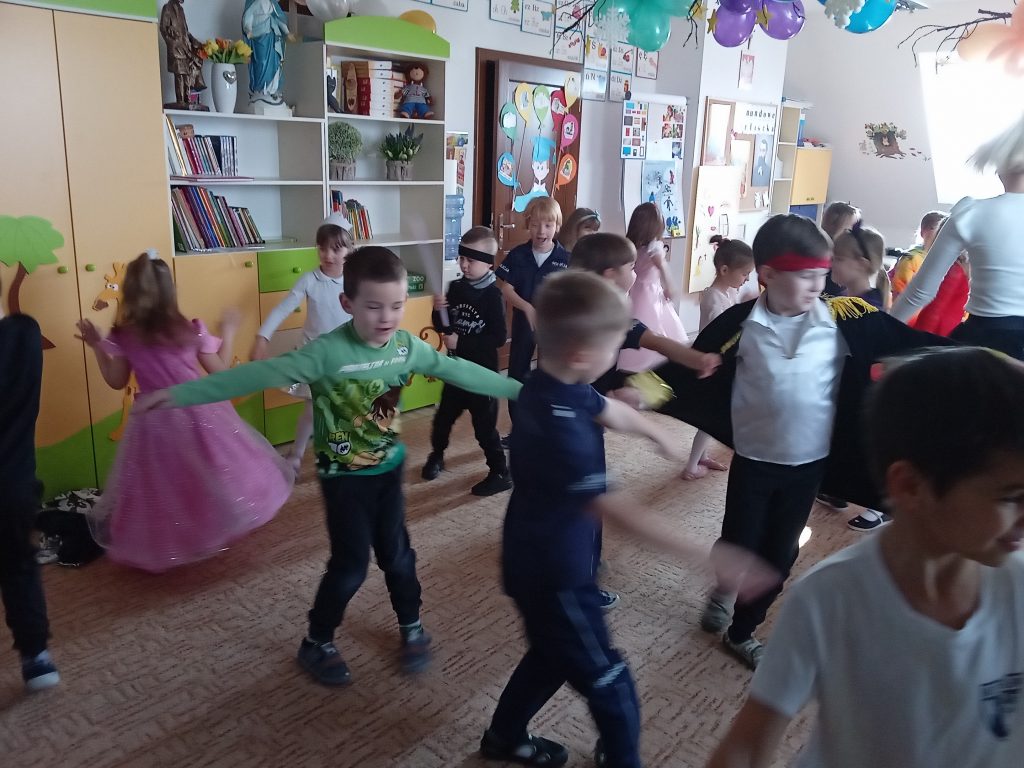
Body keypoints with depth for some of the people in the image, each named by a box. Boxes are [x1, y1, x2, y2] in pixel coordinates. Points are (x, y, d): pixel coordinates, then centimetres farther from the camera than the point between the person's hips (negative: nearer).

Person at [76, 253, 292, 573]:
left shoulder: (123, 338, -8)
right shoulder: (192, 331, -11)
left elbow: (116, 381, 3)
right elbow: (220, 370, -2)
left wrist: (97, 347, 15)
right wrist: (228, 333, 9)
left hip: (155, 421, 1)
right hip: (199, 414, -1)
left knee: (161, 489, 16)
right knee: (212, 476, 18)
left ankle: (161, 545, 29)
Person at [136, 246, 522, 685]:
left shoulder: (408, 346, -9)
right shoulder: (328, 352, -25)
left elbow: (458, 370, 2)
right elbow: (260, 374, -30)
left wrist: (519, 389, 8)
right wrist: (182, 394, -36)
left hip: (388, 468, 5)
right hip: (344, 477, -4)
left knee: (396, 553, 15)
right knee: (350, 564, 3)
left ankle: (411, 626, 39)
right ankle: (316, 643, 27)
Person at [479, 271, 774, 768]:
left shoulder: (556, 384, -5)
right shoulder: (557, 425, -35)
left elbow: (610, 411, 15)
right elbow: (612, 508, -39)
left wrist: (654, 432, 34)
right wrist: (705, 555, -39)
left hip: (544, 558, 10)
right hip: (552, 572, -10)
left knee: (553, 655, 30)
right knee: (608, 683, 9)